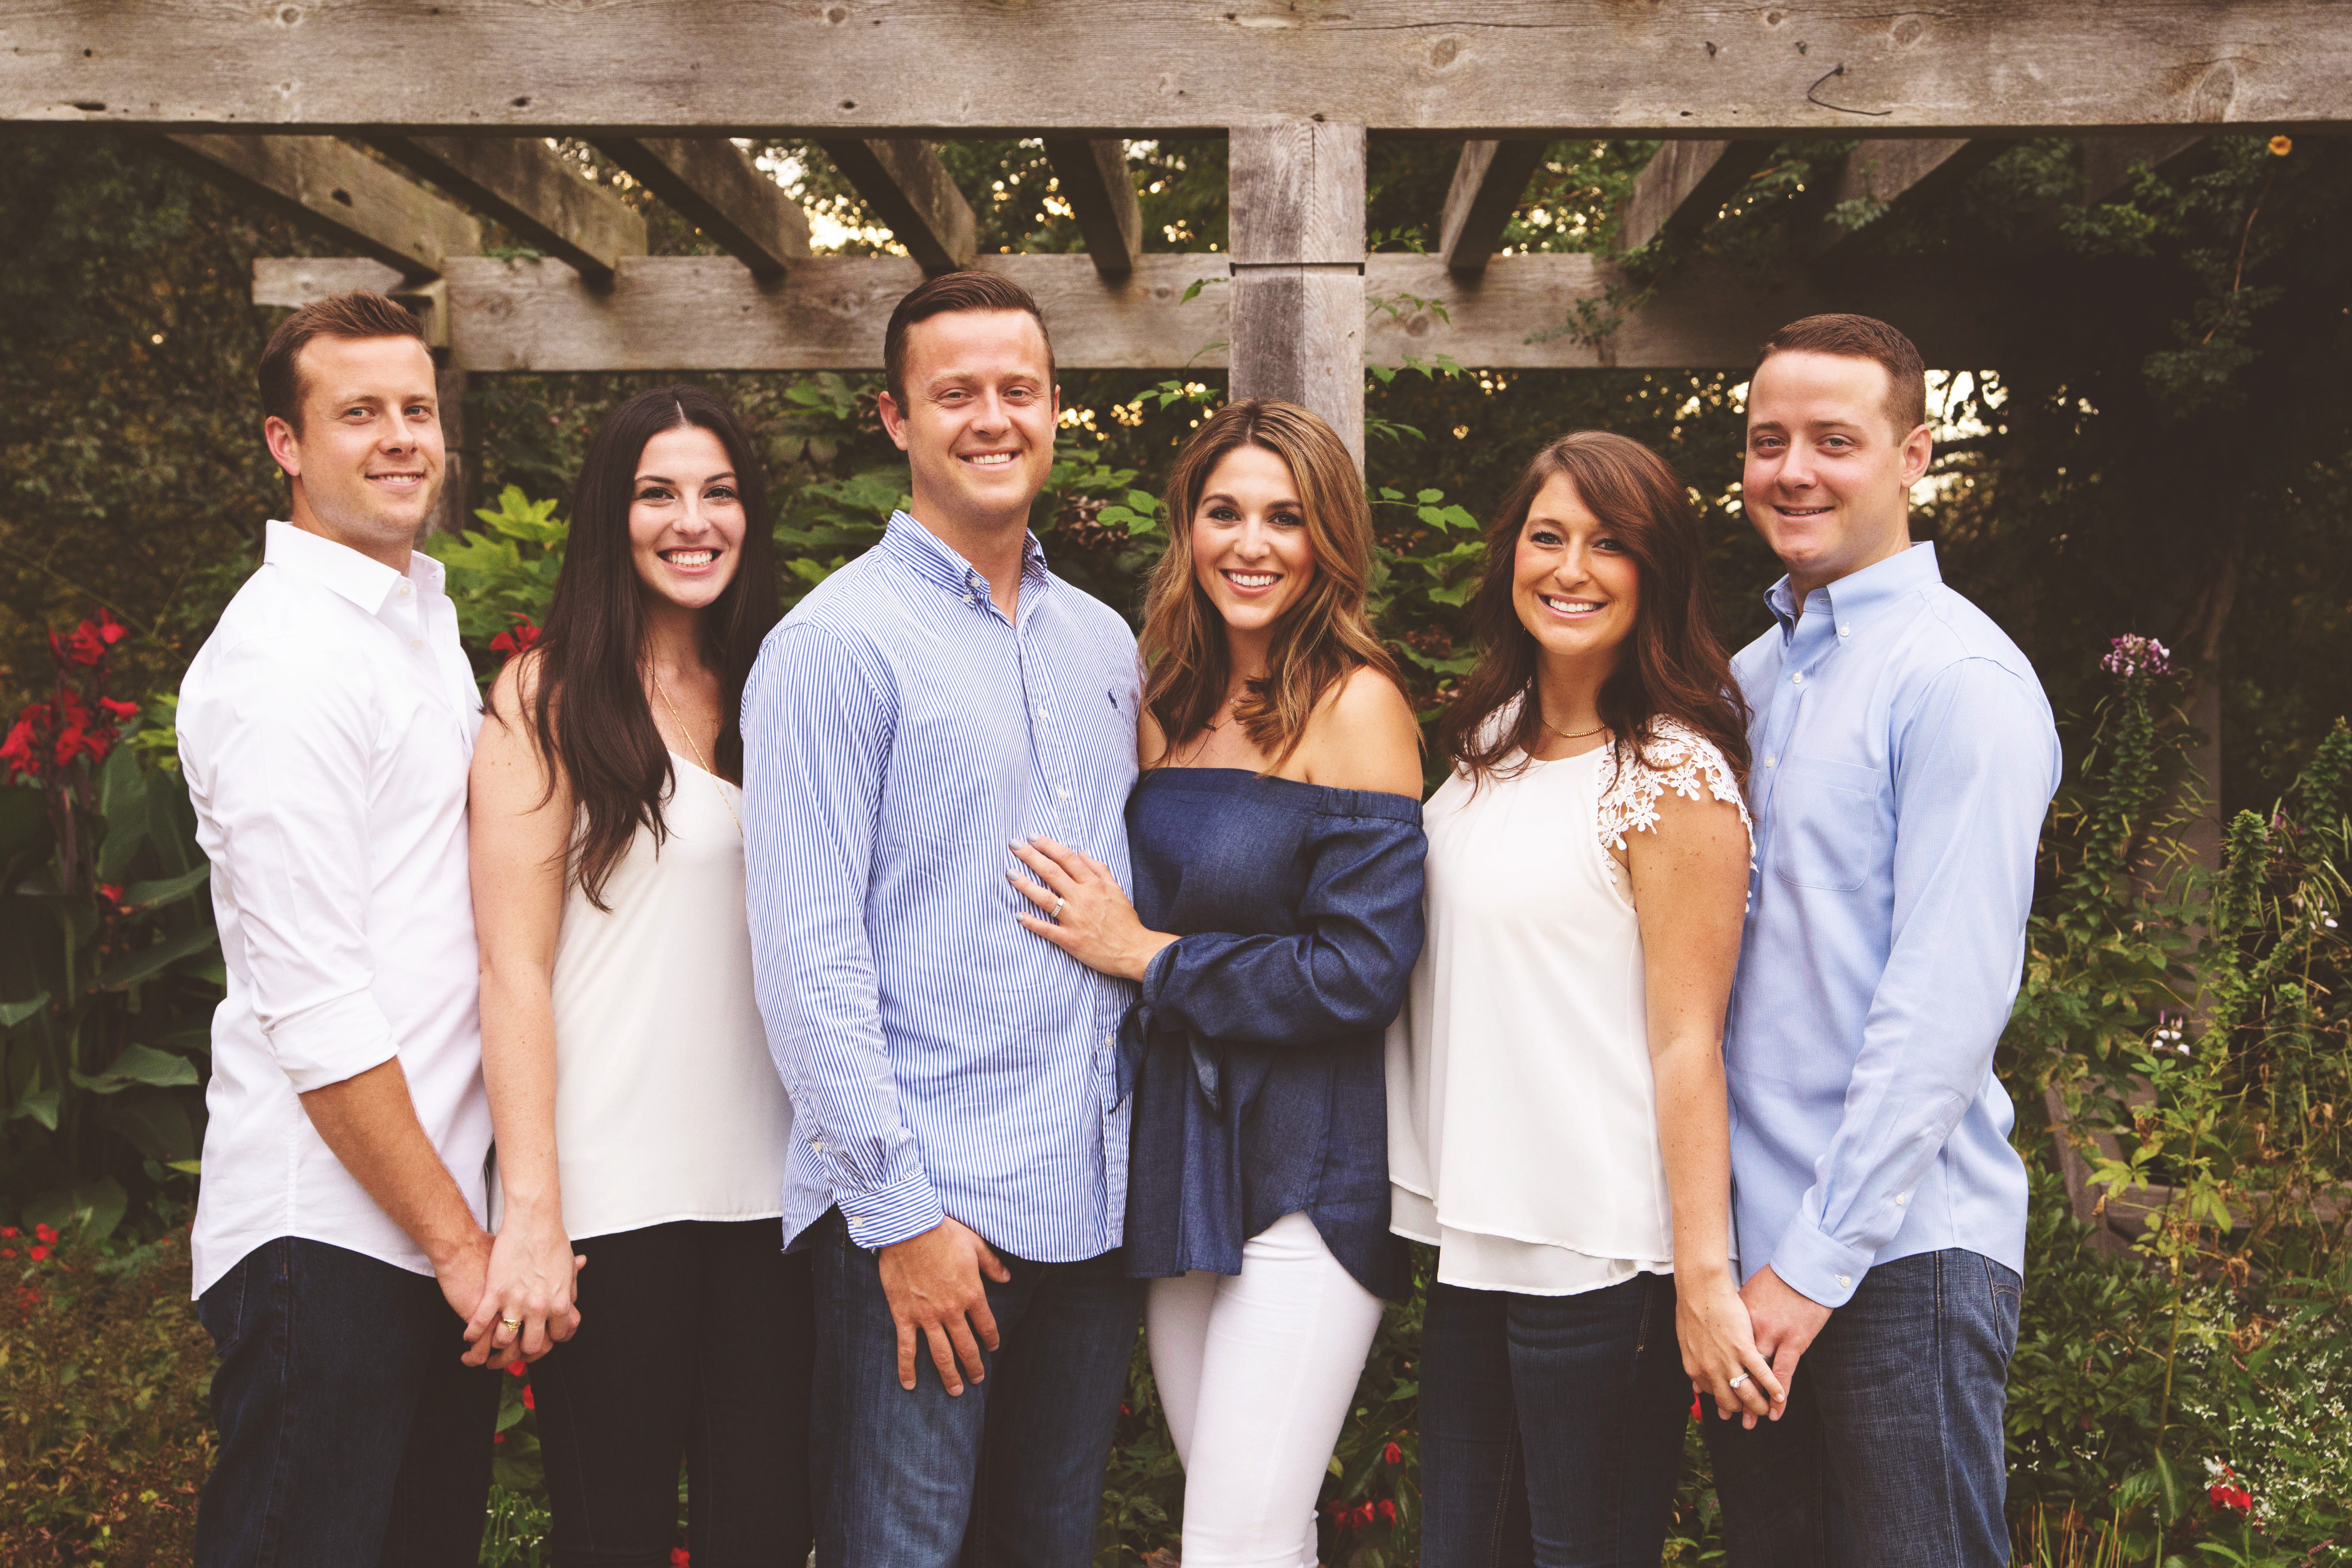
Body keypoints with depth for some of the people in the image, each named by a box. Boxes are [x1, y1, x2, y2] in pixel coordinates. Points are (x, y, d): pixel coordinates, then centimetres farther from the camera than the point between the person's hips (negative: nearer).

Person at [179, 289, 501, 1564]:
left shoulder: (422, 615, 15)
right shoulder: (285, 656, -14)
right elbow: (310, 1004, -19)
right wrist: (457, 1240, -16)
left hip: (444, 1212, 9)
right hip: (330, 1234, -9)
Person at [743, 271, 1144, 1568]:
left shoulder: (1105, 644, 12)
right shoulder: (838, 643, -9)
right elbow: (808, 954, -13)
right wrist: (899, 1210, -15)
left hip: (1097, 1200, 6)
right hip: (924, 1208, -6)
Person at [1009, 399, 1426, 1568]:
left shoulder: (1356, 703, -10)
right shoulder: (1168, 705, 9)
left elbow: (1363, 971, -15)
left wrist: (1148, 956, -11)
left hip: (1308, 1169, -6)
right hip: (1173, 1152, 6)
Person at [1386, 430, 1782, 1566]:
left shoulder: (1674, 775, -12)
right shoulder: (1490, 743, 10)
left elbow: (1687, 1043, -14)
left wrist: (1703, 1278, -16)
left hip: (1600, 1255, -7)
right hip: (1476, 1227, 7)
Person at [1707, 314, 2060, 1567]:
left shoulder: (1960, 680, -11)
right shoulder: (1750, 678, 12)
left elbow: (1947, 1003, -18)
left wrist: (1820, 1255, -17)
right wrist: (1742, 1248, 9)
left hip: (1901, 1248, -7)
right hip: (1747, 1232, 7)